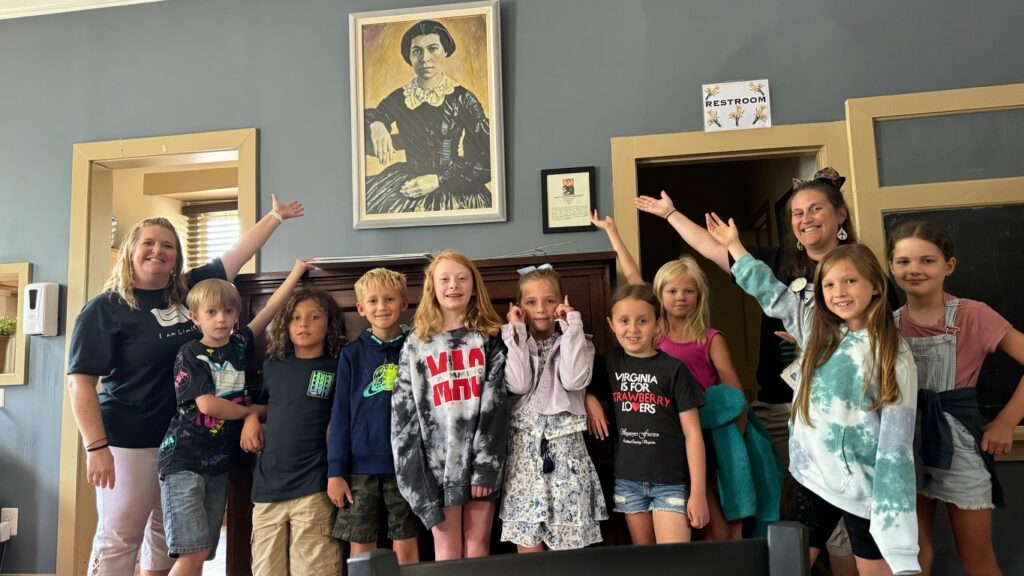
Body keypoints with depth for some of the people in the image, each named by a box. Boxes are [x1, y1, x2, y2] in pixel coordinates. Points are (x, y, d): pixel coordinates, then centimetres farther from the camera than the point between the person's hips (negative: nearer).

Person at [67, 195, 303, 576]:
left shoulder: (189, 290, 3)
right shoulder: (106, 308, -9)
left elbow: (238, 255, 11)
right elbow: (81, 382, -13)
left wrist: (275, 216, 14)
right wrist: (96, 447, -19)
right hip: (129, 444, -5)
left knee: (169, 538, 17)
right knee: (119, 540, 4)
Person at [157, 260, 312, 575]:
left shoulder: (239, 345, 7)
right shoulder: (190, 354, -7)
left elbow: (270, 309, 9)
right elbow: (207, 404, -16)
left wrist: (297, 271, 9)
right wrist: (252, 411, -3)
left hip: (220, 463, 5)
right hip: (184, 460, -5)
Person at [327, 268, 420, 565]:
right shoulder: (352, 354, 1)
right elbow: (340, 415, 1)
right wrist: (335, 470, -4)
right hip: (360, 465, 0)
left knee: (406, 547, 10)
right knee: (361, 550, 9)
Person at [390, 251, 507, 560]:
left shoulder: (490, 339, 5)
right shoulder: (416, 345, 7)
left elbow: (496, 403, -2)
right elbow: (404, 411, 3)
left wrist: (486, 465, -10)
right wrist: (415, 473, -5)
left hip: (481, 456, 0)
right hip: (438, 458, 0)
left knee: (478, 546, 8)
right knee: (447, 550, 7)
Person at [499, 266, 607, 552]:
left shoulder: (575, 342, 7)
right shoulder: (514, 343, 7)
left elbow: (574, 381, -13)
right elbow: (518, 385, -11)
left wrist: (572, 326, -9)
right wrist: (516, 332, -7)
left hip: (565, 444, 0)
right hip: (525, 446, 1)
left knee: (568, 542, 3)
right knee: (527, 541, 4)